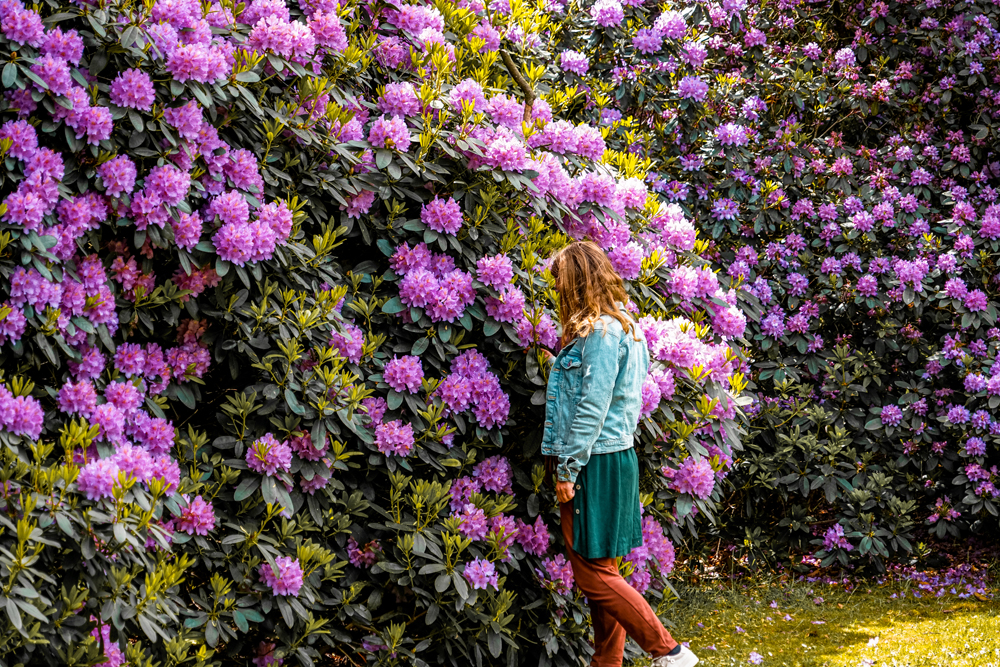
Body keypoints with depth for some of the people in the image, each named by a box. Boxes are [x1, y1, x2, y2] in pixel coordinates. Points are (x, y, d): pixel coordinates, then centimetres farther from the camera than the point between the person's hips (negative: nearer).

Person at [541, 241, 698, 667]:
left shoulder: (601, 332, -15)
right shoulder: (616, 326, 17)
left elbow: (592, 409, -19)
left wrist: (569, 469, -17)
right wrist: (565, 462, 16)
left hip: (597, 462, -10)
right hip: (606, 460, 10)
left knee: (593, 572, -7)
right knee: (599, 569, 13)